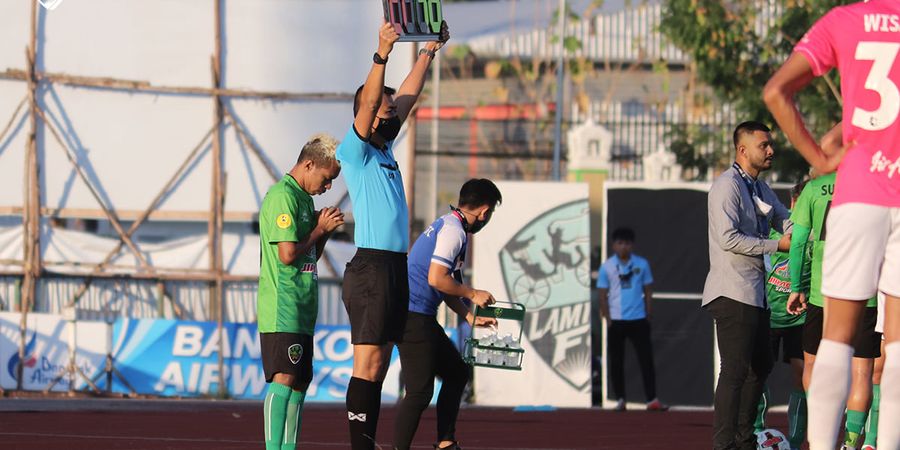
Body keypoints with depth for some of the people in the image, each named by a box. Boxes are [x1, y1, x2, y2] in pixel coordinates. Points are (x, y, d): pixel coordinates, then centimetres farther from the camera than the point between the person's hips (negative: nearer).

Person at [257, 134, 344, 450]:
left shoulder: (303, 198, 20)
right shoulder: (283, 196, -11)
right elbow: (288, 254, -19)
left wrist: (325, 231, 7)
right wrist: (320, 229, -7)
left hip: (301, 310, 10)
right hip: (282, 310, -10)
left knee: (300, 380, 9)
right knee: (284, 377, -16)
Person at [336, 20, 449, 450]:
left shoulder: (384, 150, 17)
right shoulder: (356, 152, -5)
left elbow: (407, 97, 24)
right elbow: (368, 101, -20)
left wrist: (428, 52, 26)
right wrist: (381, 55, -31)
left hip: (395, 267, 9)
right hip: (372, 266, -9)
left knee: (377, 367, 7)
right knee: (367, 365, -12)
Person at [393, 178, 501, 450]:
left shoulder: (449, 226, 19)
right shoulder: (453, 231, -13)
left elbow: (448, 286, 23)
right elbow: (436, 279, -22)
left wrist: (471, 318, 20)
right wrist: (473, 294, -8)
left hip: (422, 318, 11)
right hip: (414, 317, -11)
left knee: (456, 372, 18)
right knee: (420, 392, -11)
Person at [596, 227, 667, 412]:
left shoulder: (642, 264, 3)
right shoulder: (606, 267, -1)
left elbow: (648, 291, 8)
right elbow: (603, 294, 0)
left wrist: (648, 315, 3)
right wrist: (607, 319, -5)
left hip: (638, 320, 1)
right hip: (616, 320, -1)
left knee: (646, 359, -4)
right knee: (617, 361, 4)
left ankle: (652, 399, -4)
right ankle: (620, 399, 12)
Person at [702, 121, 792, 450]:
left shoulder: (761, 189, 19)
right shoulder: (727, 186, -12)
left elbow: (788, 223, 15)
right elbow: (729, 238, -21)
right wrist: (776, 245, -18)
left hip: (755, 292, 10)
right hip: (733, 293, -10)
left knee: (761, 365, 16)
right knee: (736, 369, -14)